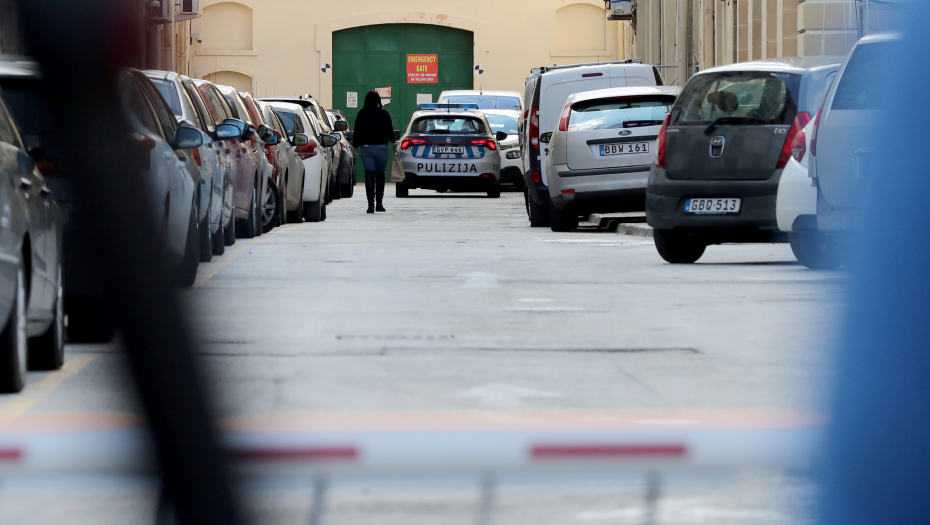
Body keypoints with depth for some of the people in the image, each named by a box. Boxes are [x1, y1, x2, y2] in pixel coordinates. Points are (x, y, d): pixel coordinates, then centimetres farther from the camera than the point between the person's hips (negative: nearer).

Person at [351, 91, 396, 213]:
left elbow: (357, 131, 1)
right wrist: (393, 141, 24)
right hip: (381, 147, 1)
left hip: (365, 147, -1)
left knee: (369, 175, -4)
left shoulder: (362, 114, -1)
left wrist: (355, 144, 12)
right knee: (380, 175, 12)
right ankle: (379, 203, 15)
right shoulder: (384, 113, 1)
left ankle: (371, 204, -14)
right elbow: (390, 130, 7)